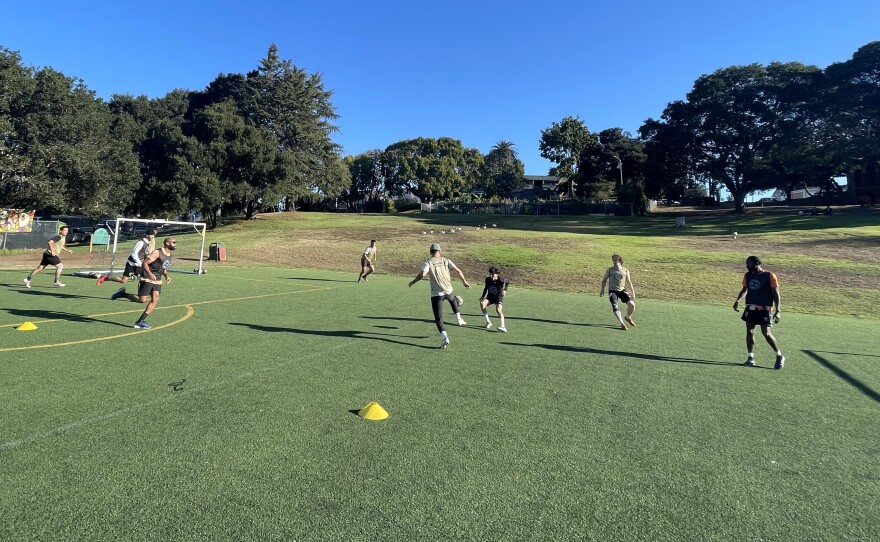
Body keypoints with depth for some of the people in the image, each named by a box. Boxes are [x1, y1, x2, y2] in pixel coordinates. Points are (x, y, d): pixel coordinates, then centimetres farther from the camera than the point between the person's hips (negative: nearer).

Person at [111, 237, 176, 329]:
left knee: (155, 299, -5)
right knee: (142, 300, -9)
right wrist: (150, 274, -32)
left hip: (157, 280, 8)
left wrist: (166, 276, 7)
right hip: (147, 278, -8)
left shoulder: (169, 255, 11)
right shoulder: (157, 252, -15)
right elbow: (145, 263, -18)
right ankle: (122, 293, 16)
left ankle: (140, 321, 0)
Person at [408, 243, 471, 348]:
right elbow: (458, 271, -1)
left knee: (438, 318, 2)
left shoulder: (428, 262, -3)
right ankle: (458, 318, 28)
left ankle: (444, 337, -13)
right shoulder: (446, 261, 5)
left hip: (436, 294, -3)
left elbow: (422, 274, -17)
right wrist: (464, 281, 10)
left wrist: (412, 282, -2)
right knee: (453, 300, 39)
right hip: (448, 291, 3)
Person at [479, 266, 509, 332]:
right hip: (490, 296, 4)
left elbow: (507, 281, 0)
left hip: (499, 296, -3)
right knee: (482, 304, -24)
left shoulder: (501, 281, -24)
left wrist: (505, 290, -4)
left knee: (498, 309, -29)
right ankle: (488, 322, -10)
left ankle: (502, 326, -20)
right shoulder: (488, 279, -14)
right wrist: (483, 296, 8)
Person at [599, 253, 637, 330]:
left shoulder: (625, 271, 5)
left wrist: (633, 292, 10)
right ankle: (622, 323, -16)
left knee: (632, 304, -13)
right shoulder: (610, 270, 3)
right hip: (612, 291, -1)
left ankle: (628, 318, 15)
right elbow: (604, 280, 11)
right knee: (615, 307, -20)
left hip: (622, 290, 1)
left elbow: (629, 282, 11)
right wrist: (602, 289, 2)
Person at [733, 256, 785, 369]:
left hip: (764, 309, -5)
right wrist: (737, 301, -2)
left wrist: (777, 311, -9)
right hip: (750, 307, 5)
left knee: (766, 333, -6)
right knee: (749, 331, 3)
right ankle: (751, 358, 12)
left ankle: (780, 356, 15)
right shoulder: (748, 275, 7)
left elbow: (775, 294, -5)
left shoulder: (769, 276, -8)